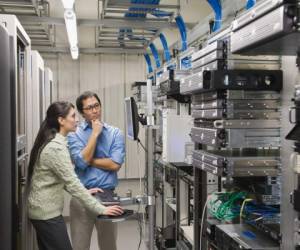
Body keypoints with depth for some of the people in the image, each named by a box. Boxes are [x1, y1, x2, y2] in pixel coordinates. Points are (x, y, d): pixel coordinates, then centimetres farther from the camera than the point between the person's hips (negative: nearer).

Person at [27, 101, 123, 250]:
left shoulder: (51, 141, 8)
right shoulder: (56, 147, -23)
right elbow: (72, 183, -26)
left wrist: (84, 192, 8)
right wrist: (100, 209, -23)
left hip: (43, 209, 10)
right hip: (48, 212, -10)